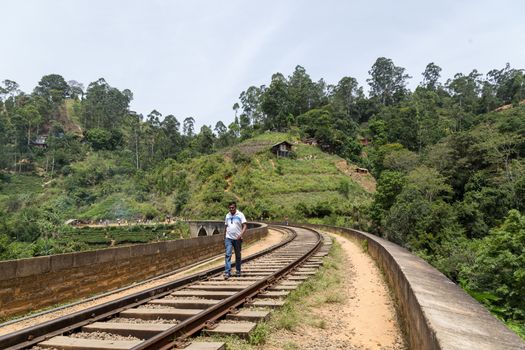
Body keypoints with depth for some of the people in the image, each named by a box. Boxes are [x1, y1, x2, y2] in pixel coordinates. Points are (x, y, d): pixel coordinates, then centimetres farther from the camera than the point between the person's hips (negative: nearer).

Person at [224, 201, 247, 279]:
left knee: (238, 255, 9)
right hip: (228, 238, 2)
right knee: (228, 255, -10)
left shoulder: (240, 215, -4)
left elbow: (245, 226, -9)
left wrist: (241, 235, -23)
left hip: (237, 239, -2)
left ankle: (238, 271, 23)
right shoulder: (227, 215, 10)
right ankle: (227, 272, -11)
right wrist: (224, 237, 16)